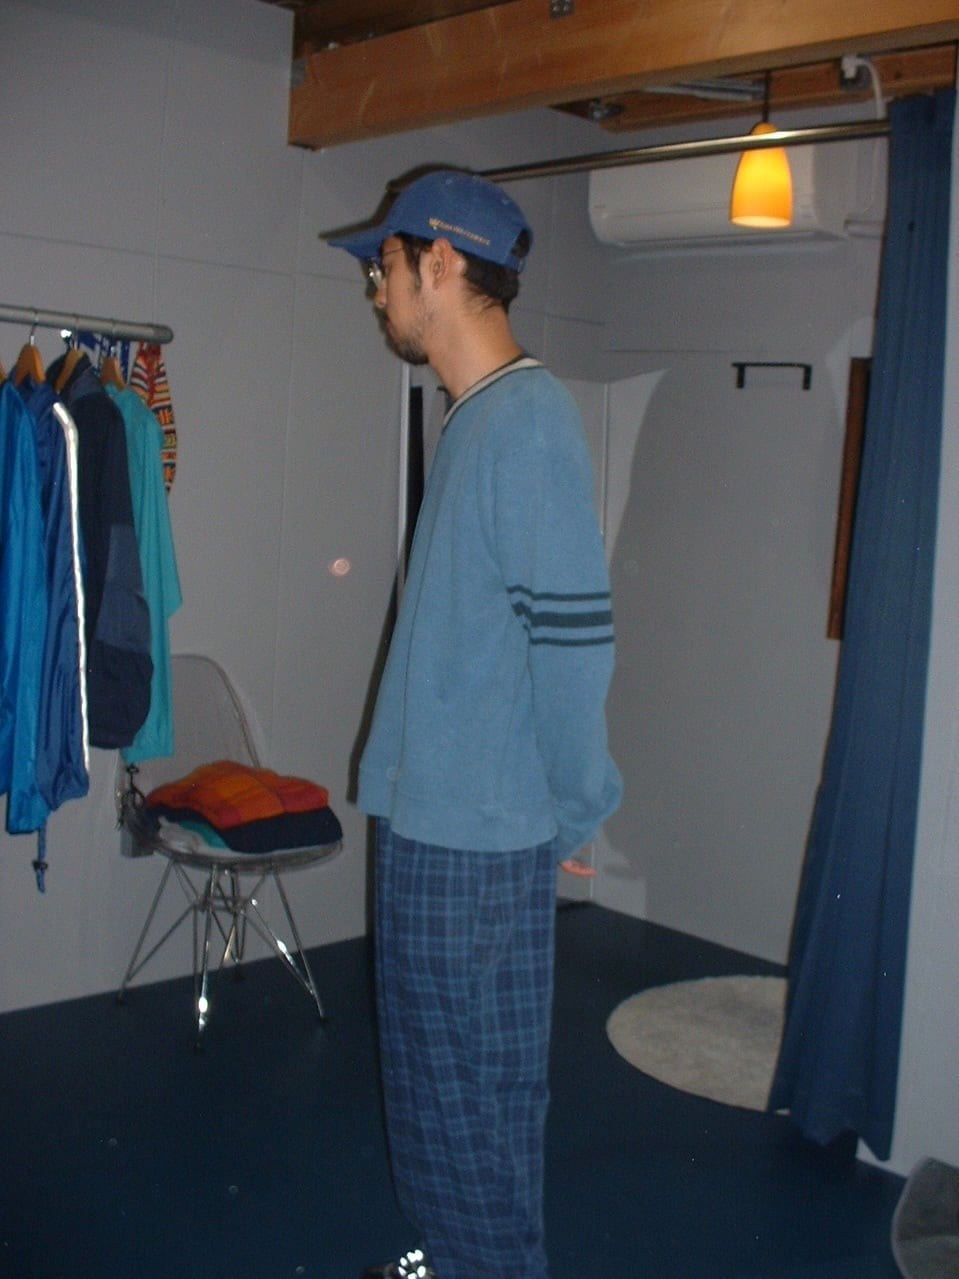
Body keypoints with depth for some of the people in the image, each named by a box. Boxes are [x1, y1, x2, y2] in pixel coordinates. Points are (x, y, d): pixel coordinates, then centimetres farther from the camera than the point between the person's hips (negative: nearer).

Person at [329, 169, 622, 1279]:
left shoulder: (528, 418, -19)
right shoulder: (473, 416, 11)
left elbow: (575, 635, -21)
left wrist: (574, 811, -11)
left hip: (481, 833, -9)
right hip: (427, 813, 9)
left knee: (477, 1085, 7)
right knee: (428, 1067, 22)